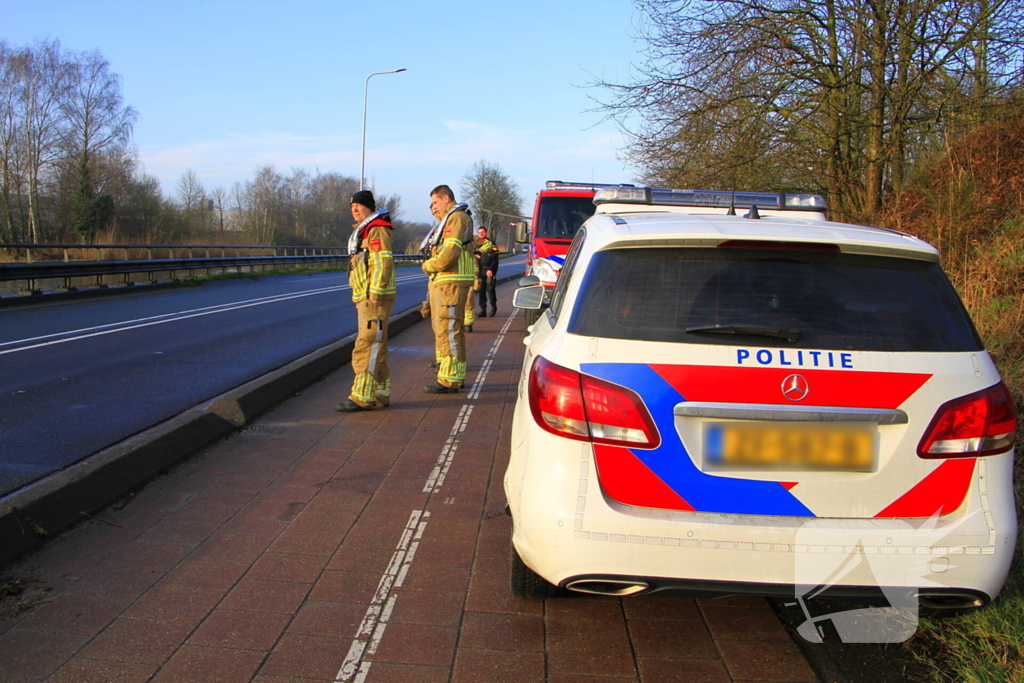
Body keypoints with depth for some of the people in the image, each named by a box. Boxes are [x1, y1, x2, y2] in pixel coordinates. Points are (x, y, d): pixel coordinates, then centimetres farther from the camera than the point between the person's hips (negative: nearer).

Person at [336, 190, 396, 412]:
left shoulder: (377, 230, -11)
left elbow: (383, 262, -21)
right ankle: (380, 395, 18)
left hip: (376, 299, -11)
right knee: (376, 347, 13)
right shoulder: (362, 231, 22)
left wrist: (375, 294, -25)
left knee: (367, 346, -10)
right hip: (365, 298, 11)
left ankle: (362, 397, -9)